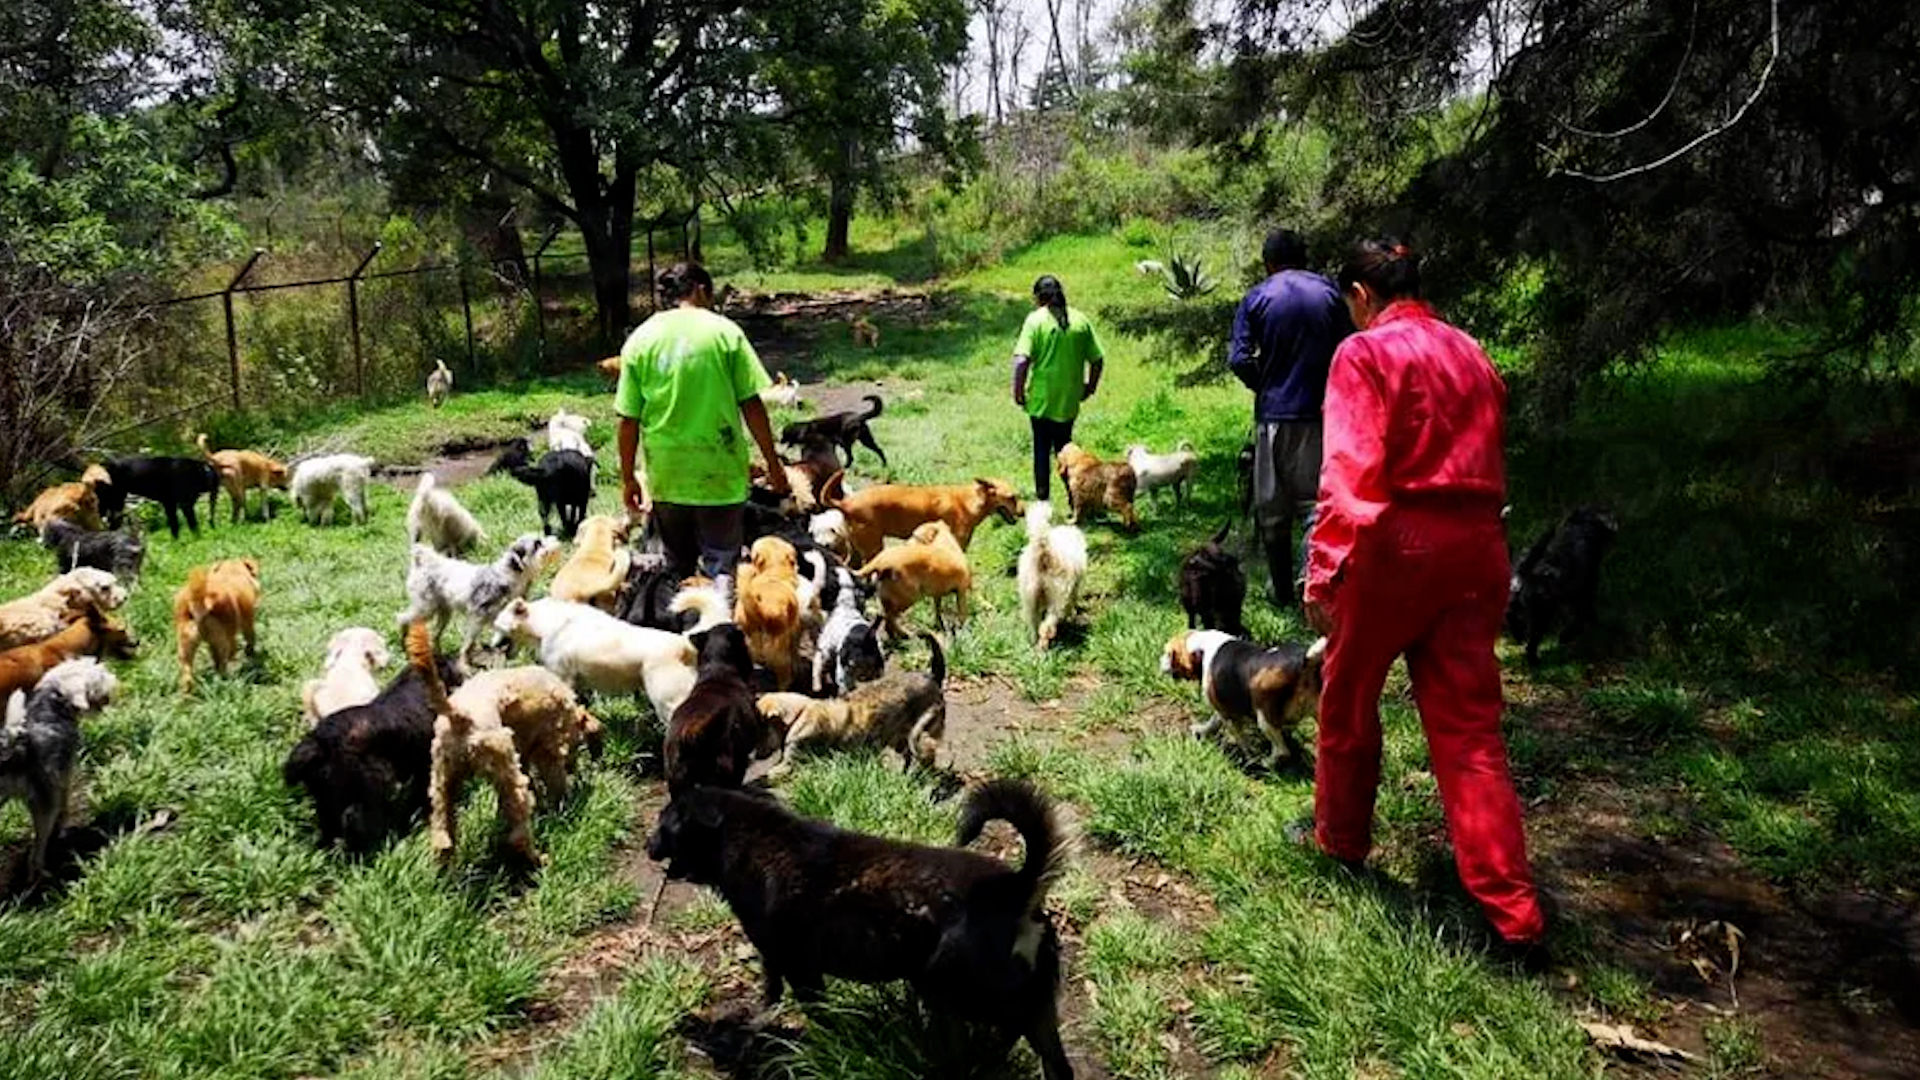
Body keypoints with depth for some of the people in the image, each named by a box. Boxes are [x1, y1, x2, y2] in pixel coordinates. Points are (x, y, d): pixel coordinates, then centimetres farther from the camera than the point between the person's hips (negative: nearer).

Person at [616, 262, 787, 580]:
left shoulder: (639, 340, 1)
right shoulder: (724, 331, -5)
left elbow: (628, 420, 0)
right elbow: (751, 406, -6)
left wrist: (628, 478, 10)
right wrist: (773, 464, 2)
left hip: (665, 476, 3)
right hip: (721, 472, -2)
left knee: (679, 569, 19)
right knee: (721, 569, 5)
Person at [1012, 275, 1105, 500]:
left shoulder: (1036, 320, -9)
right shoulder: (1081, 320, 1)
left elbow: (1022, 360, -18)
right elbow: (1098, 359, 3)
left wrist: (1018, 391, -7)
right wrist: (1090, 387, 17)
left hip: (1042, 397, -3)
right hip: (1069, 399, 3)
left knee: (1042, 447, 10)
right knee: (1065, 446, 18)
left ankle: (1042, 495, 16)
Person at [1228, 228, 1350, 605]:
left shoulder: (1258, 298, -1)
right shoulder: (1329, 293, 3)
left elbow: (1239, 360, -9)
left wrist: (1263, 385, 8)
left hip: (1273, 414, -1)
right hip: (1319, 412, 1)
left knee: (1272, 507, 10)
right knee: (1314, 500, 4)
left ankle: (1281, 588, 19)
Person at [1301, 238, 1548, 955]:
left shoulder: (1366, 353, -7)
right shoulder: (1472, 356, 14)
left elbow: (1348, 472, -17)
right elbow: (1488, 466, 15)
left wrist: (1323, 568, -16)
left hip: (1394, 544, -6)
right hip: (1476, 545, 6)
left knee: (1348, 698, 16)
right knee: (1469, 723, 7)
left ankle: (1342, 840, 35)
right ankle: (1514, 915, 5)